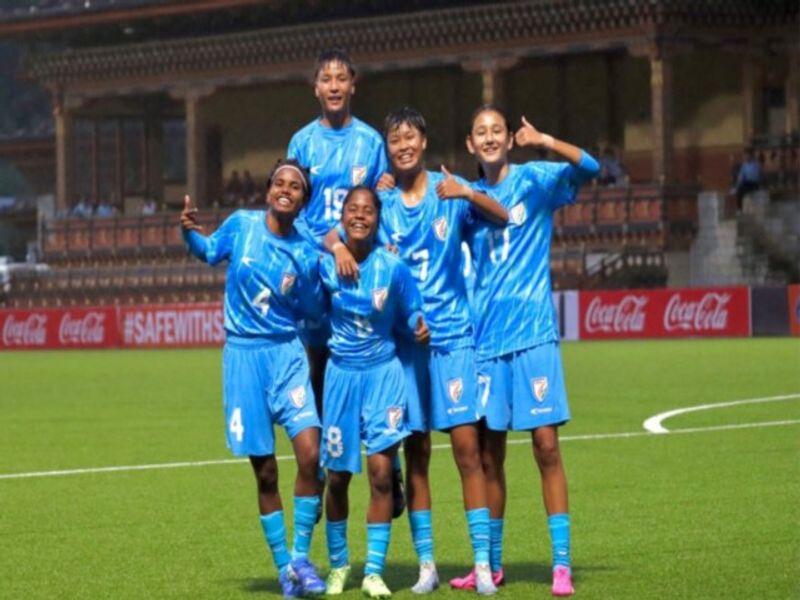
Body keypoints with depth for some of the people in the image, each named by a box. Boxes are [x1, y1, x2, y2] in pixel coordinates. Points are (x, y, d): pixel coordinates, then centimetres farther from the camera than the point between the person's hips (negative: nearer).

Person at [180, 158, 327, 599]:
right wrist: (190, 233, -2)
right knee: (265, 471, 3)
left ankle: (301, 556, -3)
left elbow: (314, 311, 6)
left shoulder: (305, 255, -2)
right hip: (242, 356, 0)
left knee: (310, 452, -18)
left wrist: (301, 287, -13)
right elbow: (209, 251, 16)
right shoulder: (241, 224, -1)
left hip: (286, 353, 0)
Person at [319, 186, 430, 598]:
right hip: (341, 374, 1)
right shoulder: (325, 266, -7)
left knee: (380, 471, -10)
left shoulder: (393, 267, -10)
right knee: (337, 478, 7)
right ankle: (338, 564, 28)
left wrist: (420, 327, -16)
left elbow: (411, 312, -1)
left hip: (383, 374, -1)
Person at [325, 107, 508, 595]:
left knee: (466, 445, -7)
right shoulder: (381, 201, 5)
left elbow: (503, 217, -14)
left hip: (452, 334, -2)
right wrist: (339, 245, -23)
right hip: (403, 336, 2)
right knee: (416, 450, 5)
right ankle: (426, 564, 11)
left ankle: (483, 562, -4)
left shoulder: (449, 190, -2)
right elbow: (333, 235, 1)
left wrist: (468, 194, -34)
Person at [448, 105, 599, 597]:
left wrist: (545, 142, -30)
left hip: (532, 334, -4)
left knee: (546, 445, -7)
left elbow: (588, 168, -14)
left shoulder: (534, 180, 0)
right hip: (484, 337, 4)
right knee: (488, 453, 7)